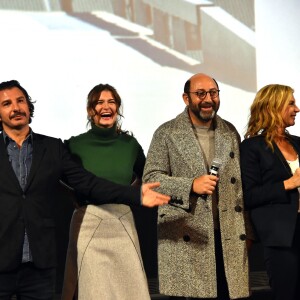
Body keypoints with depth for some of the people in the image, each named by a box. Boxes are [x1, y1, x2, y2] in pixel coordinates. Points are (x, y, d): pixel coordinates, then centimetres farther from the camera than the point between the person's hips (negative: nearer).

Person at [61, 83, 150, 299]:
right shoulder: (76, 144, -3)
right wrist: (78, 198, 1)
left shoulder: (130, 143, 6)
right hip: (89, 225, -2)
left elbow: (144, 175, 23)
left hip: (123, 224, 3)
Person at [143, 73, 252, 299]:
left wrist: (247, 228, 14)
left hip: (229, 236, 4)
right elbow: (150, 178, -5)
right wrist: (191, 186, -17)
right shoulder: (167, 133, 0)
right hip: (184, 237, -3)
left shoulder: (230, 132, 13)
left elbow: (239, 182, 17)